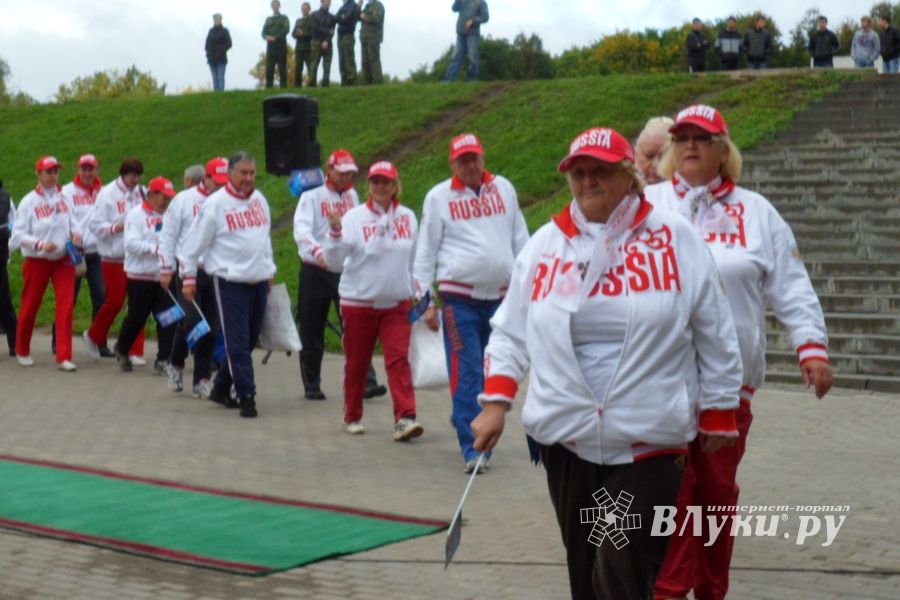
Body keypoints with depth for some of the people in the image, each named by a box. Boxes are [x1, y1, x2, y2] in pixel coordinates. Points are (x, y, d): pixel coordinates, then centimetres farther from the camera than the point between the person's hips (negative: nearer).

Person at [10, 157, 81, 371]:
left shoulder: (64, 198, 4)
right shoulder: (29, 201, -8)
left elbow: (71, 222, 13)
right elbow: (17, 236, -10)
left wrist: (75, 233, -10)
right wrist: (40, 244, -24)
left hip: (63, 259, 3)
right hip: (37, 262, -3)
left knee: (66, 306, -7)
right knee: (29, 306, 9)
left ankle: (64, 357, -5)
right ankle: (22, 351, 31)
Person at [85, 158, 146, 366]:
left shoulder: (141, 193, 5)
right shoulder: (107, 194, -5)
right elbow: (95, 225, -7)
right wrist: (117, 227, -20)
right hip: (114, 257, -4)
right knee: (115, 301, -1)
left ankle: (136, 351, 7)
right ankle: (93, 336, 25)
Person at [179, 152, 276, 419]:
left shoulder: (259, 199, 12)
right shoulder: (215, 204, -7)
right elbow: (196, 242, -4)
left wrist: (269, 269, 23)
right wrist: (189, 277, -5)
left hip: (259, 281, 7)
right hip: (231, 282, -6)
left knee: (248, 341, 11)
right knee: (237, 342, -7)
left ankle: (221, 388, 24)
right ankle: (246, 396, -3)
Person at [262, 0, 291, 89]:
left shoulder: (284, 18, 10)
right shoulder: (268, 19, 21)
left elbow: (286, 29, -6)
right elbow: (264, 32, 12)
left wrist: (275, 37, -18)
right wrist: (266, 37, -12)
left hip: (281, 46, -3)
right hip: (270, 47, 3)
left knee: (282, 68, -5)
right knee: (269, 69, -4)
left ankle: (283, 87, -6)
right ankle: (268, 87, -5)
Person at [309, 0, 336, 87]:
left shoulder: (331, 17, 15)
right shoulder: (314, 15, 10)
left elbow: (332, 31, 3)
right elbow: (314, 27, -4)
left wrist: (327, 41, -14)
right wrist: (327, 31, -7)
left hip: (327, 44, 2)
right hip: (316, 44, -2)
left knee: (327, 67, -6)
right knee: (313, 66, -8)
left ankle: (325, 85, -8)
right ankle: (311, 86, -11)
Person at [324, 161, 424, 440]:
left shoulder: (407, 217, 3)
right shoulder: (354, 217, -7)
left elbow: (416, 257, 12)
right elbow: (334, 258, -14)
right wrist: (335, 232, -31)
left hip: (397, 302, 1)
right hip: (359, 301, -1)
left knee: (399, 359, -10)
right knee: (356, 363, 9)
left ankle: (405, 419, -15)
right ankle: (352, 417, 25)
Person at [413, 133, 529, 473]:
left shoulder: (504, 189, 10)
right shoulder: (438, 197, 3)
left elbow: (520, 239, 14)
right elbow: (425, 251, 4)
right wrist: (425, 300, 0)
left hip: (501, 296, 3)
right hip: (460, 298, -3)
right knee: (466, 374, -8)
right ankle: (472, 449, -6)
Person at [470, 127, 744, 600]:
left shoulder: (674, 237, -3)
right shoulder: (545, 244, 6)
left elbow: (713, 332, 2)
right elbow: (511, 331, 10)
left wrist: (718, 412, 5)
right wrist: (495, 402, -1)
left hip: (648, 441, -3)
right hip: (565, 437, 4)